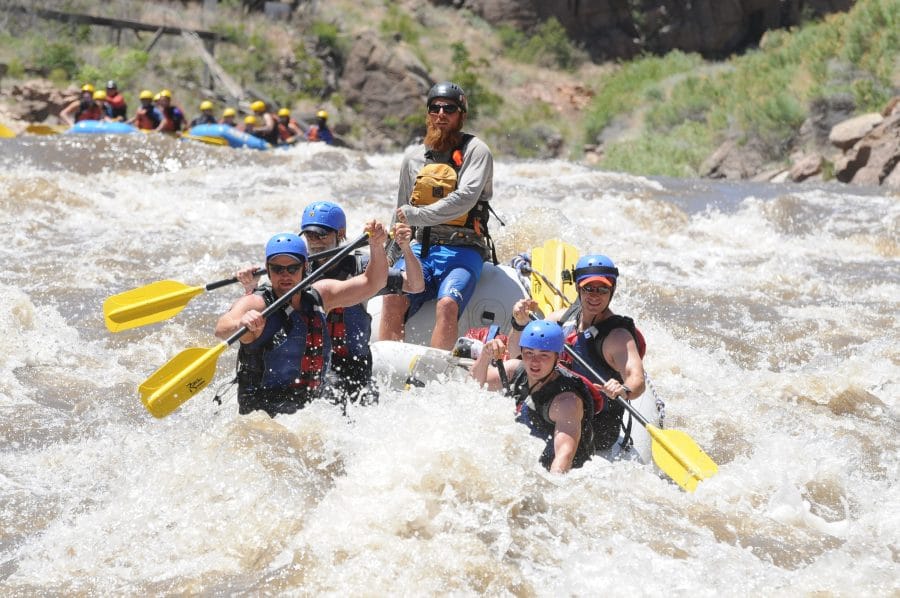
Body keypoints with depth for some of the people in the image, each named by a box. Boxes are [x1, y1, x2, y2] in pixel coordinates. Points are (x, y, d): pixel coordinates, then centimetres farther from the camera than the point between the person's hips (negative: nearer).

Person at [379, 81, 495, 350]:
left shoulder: (475, 150, 0)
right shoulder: (413, 156, 16)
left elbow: (465, 199, -16)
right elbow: (402, 213, 25)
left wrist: (416, 215, -17)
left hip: (463, 250, -4)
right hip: (421, 249, 4)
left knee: (447, 304, -32)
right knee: (393, 298, -24)